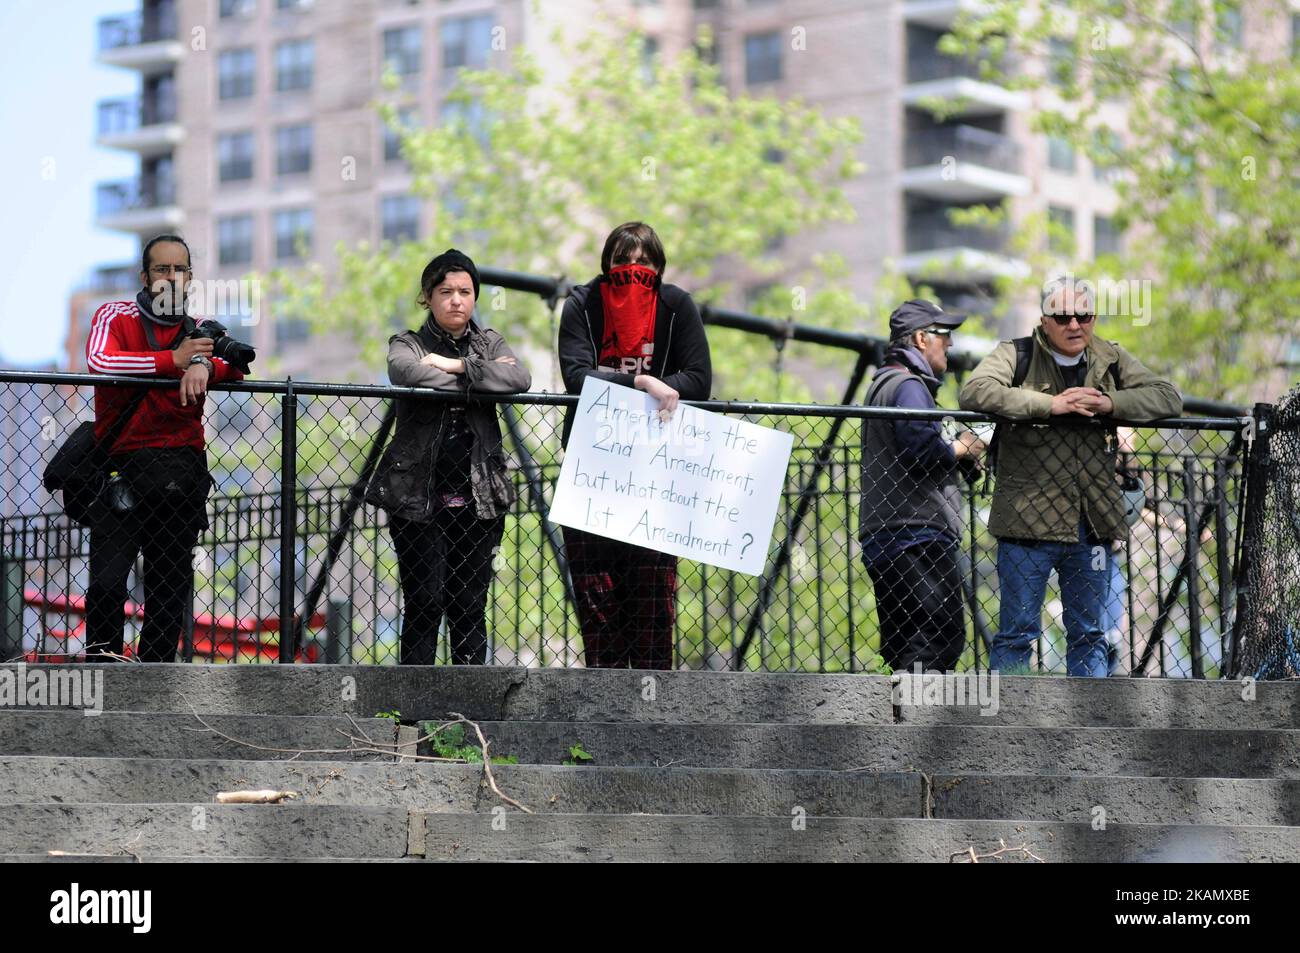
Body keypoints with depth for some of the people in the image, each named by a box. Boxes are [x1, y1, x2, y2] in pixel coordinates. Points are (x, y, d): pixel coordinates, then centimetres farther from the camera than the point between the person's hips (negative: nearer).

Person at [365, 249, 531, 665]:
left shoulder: (489, 343, 14)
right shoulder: (408, 344, 6)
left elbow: (521, 378, -7)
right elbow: (406, 372, -20)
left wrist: (457, 366, -14)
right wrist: (479, 378, -12)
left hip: (478, 496, 3)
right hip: (419, 496, -3)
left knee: (471, 606, 4)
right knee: (424, 604, -5)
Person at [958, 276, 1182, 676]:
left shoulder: (1112, 359, 12)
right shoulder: (1016, 355, 0)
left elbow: (1168, 398, 6)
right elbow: (974, 392, -16)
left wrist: (1110, 403, -11)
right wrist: (1050, 405, -20)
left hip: (1093, 521, 4)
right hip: (1028, 520, -4)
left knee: (1088, 634, 12)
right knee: (1016, 633, 0)